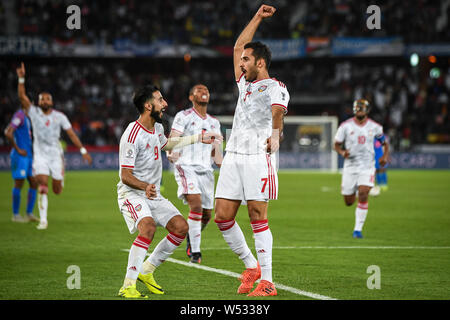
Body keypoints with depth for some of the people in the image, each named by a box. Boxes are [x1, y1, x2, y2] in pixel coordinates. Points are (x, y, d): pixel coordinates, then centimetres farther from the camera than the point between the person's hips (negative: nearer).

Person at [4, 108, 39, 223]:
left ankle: (29, 213, 12)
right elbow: (8, 133, -23)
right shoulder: (19, 115, -13)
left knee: (34, 183, 6)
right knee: (19, 184, -4)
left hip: (29, 156, 9)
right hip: (20, 156, -9)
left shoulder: (26, 118, 16)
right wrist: (18, 149, -16)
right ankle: (16, 215, 3)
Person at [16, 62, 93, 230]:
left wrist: (83, 151, -6)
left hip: (56, 155, 1)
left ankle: (60, 179, 45)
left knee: (57, 191, 6)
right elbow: (22, 97, -14)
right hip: (40, 155, -1)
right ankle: (43, 219, -10)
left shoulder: (59, 116, -1)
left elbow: (71, 133, 0)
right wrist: (21, 79, -27)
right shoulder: (34, 113, -3)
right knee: (42, 185, -17)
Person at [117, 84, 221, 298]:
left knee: (181, 227, -2)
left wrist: (198, 138, 35)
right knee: (148, 227, -32)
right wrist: (145, 186, -42)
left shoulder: (157, 127, 6)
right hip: (131, 193, -9)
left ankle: (146, 271, 12)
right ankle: (128, 286, -29)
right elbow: (126, 176, -23)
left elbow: (165, 144, 32)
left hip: (153, 195, 9)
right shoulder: (132, 135, -22)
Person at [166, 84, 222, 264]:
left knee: (206, 214, 4)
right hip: (186, 167, -6)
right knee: (196, 206, -24)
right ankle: (195, 251, -20)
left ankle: (191, 240, 34)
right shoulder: (183, 117, 3)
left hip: (206, 170, 6)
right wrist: (172, 154, -26)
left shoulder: (214, 123, 20)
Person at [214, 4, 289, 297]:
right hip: (233, 156, 7)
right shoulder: (245, 83, 20)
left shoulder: (274, 88, -4)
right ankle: (251, 266, 16)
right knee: (223, 217, 1)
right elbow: (238, 46, 31)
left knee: (258, 218, -10)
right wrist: (257, 18, 28)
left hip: (258, 157, -7)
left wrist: (276, 133, -42)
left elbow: (278, 111, -24)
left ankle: (267, 281, -9)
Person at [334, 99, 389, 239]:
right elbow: (337, 144, 3)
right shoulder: (346, 126, -3)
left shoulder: (374, 127, 1)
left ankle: (358, 229, -11)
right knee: (349, 202, 5)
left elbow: (384, 143, 14)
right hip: (350, 166, 1)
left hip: (367, 167, -1)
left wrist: (385, 156, -5)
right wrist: (342, 152, -18)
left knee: (363, 195, -18)